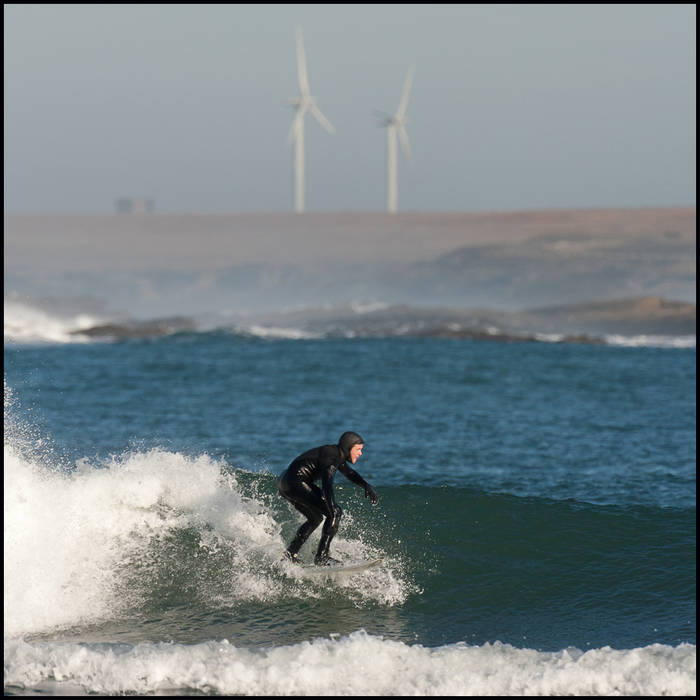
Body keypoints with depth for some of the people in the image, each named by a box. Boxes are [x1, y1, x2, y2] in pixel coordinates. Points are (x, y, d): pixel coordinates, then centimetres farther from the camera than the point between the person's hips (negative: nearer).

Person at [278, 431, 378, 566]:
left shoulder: (337, 454, 14)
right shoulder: (331, 457, -17)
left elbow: (348, 472, 35)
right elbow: (327, 485, -31)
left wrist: (366, 486, 26)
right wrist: (333, 510, -41)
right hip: (296, 484, -11)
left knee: (316, 518, 27)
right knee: (335, 513, -12)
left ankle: (290, 553, 27)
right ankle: (321, 557, -15)